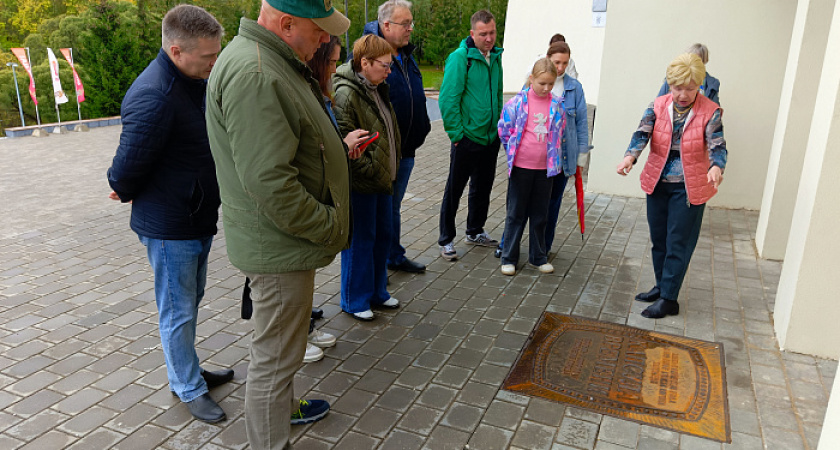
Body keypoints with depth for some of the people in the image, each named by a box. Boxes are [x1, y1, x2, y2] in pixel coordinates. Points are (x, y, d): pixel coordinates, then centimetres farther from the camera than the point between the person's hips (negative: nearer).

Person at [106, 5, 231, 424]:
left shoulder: (197, 83, 4)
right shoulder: (153, 98, -26)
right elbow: (126, 169, -20)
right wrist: (130, 194, 0)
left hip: (198, 219, 9)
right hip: (169, 227, -9)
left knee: (191, 301, 22)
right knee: (178, 312, 7)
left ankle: (186, 370, 41)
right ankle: (189, 389, 25)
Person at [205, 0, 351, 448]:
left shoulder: (274, 62, 10)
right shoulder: (253, 74, -26)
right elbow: (269, 182, -30)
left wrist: (338, 149, 11)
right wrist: (330, 227, -19)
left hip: (286, 239, 11)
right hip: (278, 246, -11)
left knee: (283, 344, 28)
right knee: (275, 355, 6)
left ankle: (284, 405, 49)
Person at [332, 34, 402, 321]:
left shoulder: (377, 90, 13)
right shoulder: (346, 94, -17)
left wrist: (391, 168, 15)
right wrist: (370, 170, -21)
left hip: (382, 179, 9)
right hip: (360, 184, -9)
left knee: (382, 236, 17)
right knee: (360, 241, 2)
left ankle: (377, 292, 33)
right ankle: (355, 300, 18)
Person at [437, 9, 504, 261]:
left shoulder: (495, 57, 8)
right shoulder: (460, 58, -14)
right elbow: (448, 99, -17)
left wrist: (499, 125, 12)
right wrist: (456, 134, -18)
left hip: (491, 138, 7)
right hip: (467, 138, -7)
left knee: (483, 187, 18)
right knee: (455, 189, 3)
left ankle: (475, 232, 35)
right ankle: (446, 240, 15)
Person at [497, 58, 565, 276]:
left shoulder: (557, 105, 0)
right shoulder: (517, 102, -8)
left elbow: (559, 133, 13)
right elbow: (504, 131, 1)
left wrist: (552, 155, 10)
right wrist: (515, 152, 5)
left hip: (545, 168, 3)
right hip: (521, 167, -2)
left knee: (540, 215, 13)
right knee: (516, 213, 7)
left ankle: (538, 257, 27)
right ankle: (509, 258, 17)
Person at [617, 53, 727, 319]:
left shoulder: (710, 112, -11)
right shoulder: (658, 106, -4)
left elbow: (718, 146, -18)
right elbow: (642, 134, -15)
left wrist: (716, 167, -40)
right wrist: (630, 157, -36)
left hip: (689, 188, -4)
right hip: (658, 184, 4)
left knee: (678, 245, 0)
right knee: (658, 240, 16)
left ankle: (669, 300, 9)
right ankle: (661, 286, 33)